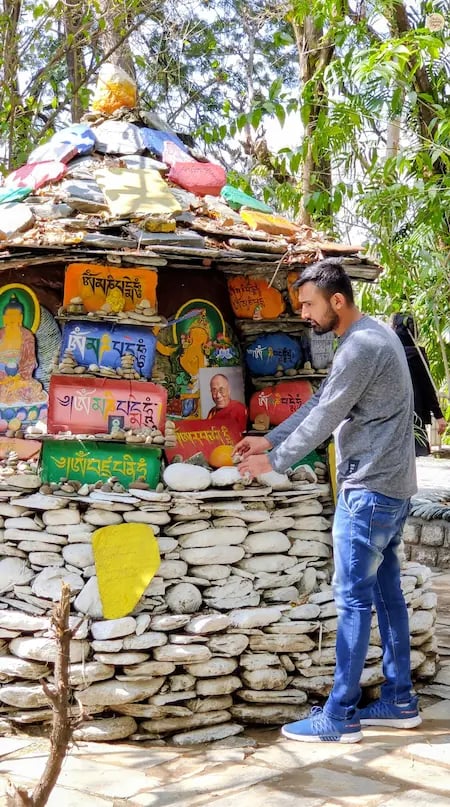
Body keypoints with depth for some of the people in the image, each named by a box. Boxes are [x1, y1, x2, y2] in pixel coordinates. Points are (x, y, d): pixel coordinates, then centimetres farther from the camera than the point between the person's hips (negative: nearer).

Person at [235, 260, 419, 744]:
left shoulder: (361, 346, -19)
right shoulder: (372, 336, 14)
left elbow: (325, 416, -17)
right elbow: (321, 402, 16)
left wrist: (275, 461, -5)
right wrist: (270, 439, 13)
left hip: (370, 489, -10)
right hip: (391, 486, 10)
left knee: (353, 598, -6)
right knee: (386, 590, 13)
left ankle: (340, 716, 1)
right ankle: (399, 701, 21)